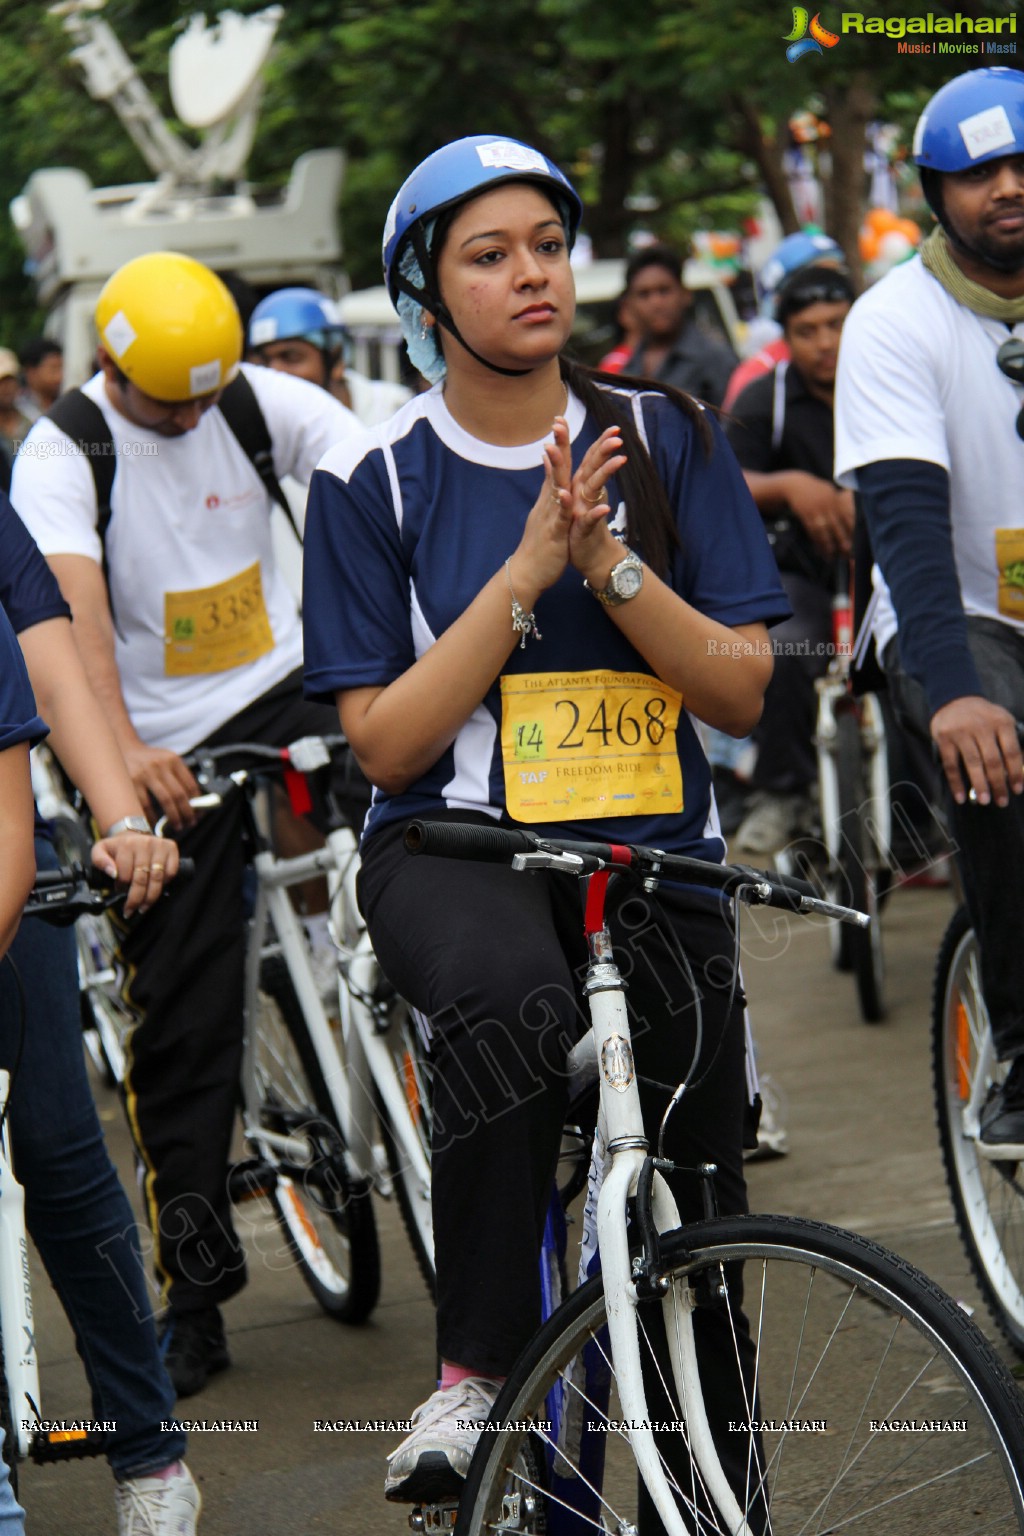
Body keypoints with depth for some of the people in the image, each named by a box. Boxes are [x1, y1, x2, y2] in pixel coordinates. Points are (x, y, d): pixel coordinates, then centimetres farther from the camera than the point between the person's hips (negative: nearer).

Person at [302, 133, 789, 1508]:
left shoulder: (665, 440, 5)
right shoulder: (373, 480, 0)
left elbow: (741, 690, -1)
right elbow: (385, 743, -7)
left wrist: (609, 562, -16)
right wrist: (524, 574, -17)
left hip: (652, 856, 3)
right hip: (452, 845, -3)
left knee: (695, 1244, -3)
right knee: (507, 998, -39)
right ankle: (476, 1369, -27)